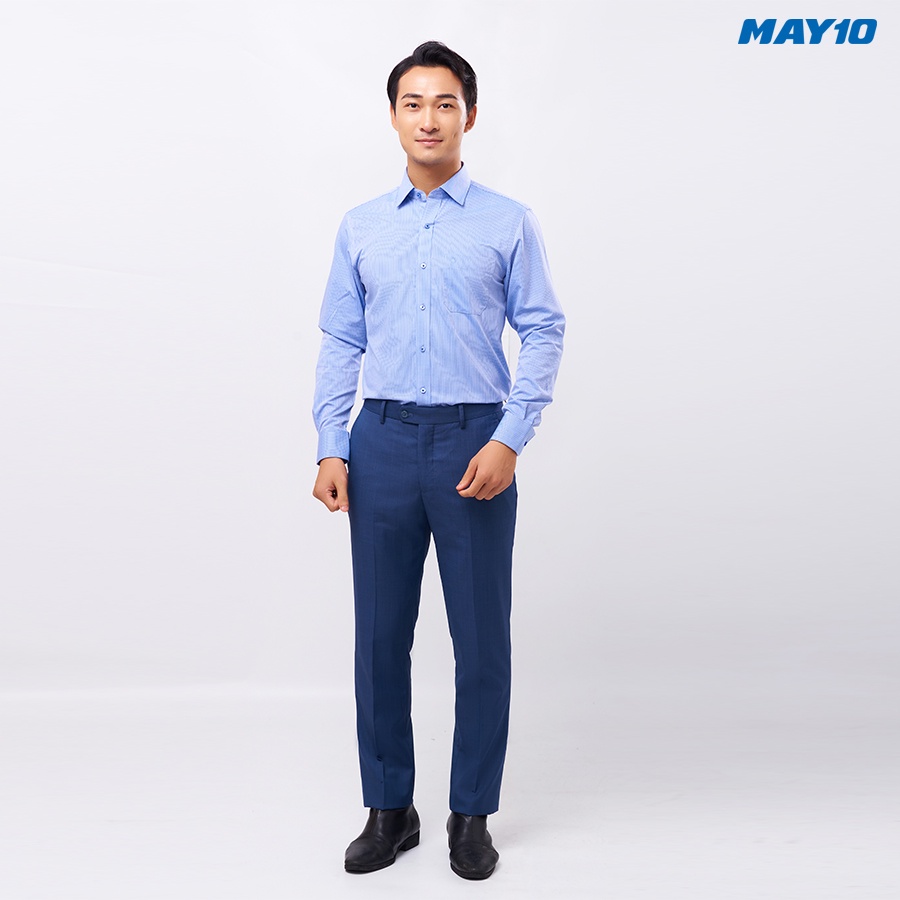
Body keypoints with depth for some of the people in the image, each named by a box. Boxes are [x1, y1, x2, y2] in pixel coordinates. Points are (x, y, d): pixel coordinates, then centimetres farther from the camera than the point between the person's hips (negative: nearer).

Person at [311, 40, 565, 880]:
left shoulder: (509, 223, 2)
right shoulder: (361, 227, 10)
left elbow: (543, 333, -2)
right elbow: (339, 343, 9)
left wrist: (509, 441, -11)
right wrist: (330, 449, 0)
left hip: (475, 443, -2)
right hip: (383, 442, 3)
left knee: (481, 637, 4)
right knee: (380, 634, 8)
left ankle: (473, 813, 21)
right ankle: (388, 808, 23)